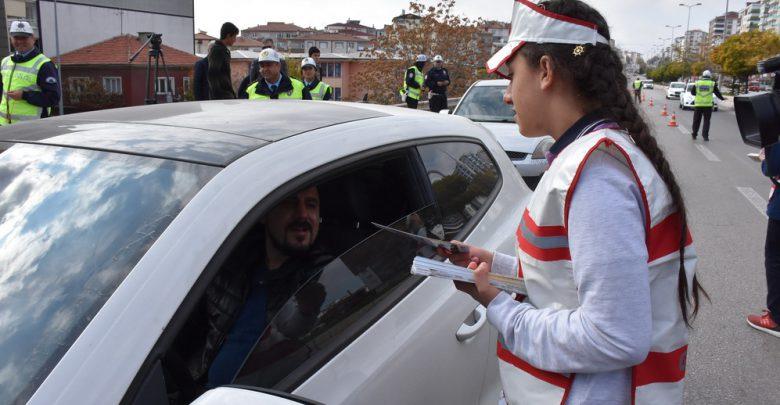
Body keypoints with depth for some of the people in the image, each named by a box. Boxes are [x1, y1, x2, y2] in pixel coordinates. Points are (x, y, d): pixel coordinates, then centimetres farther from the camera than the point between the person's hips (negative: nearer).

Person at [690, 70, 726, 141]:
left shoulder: (697, 83, 4)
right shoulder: (712, 84, 2)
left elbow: (692, 92, 14)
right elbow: (717, 93, 9)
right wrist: (722, 98, 26)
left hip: (698, 105, 1)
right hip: (708, 105, -1)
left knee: (696, 120, 11)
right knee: (706, 121, 4)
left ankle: (694, 135, 17)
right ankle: (705, 135, -2)